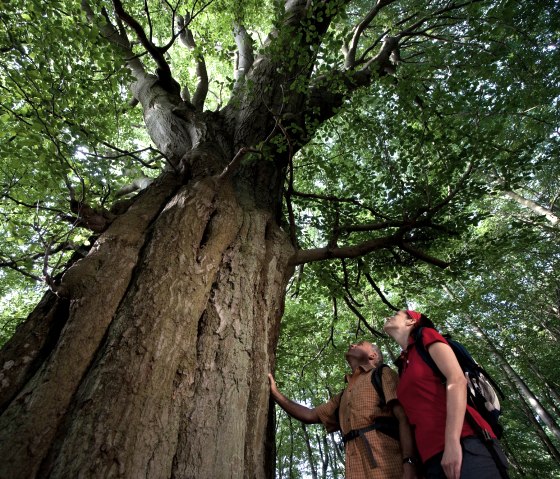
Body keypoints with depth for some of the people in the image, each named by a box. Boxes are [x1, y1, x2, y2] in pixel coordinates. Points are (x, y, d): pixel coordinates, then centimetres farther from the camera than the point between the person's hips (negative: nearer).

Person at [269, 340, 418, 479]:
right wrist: (275, 392, 23)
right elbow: (310, 415, 28)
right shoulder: (343, 397, 29)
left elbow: (403, 418, -4)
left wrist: (409, 463, -19)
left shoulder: (383, 374, 10)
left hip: (387, 465, -6)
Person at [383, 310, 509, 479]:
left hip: (465, 445, -6)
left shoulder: (427, 336, 6)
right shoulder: (403, 366, 24)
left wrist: (452, 442, -20)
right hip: (434, 456, 7)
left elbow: (457, 380, -9)